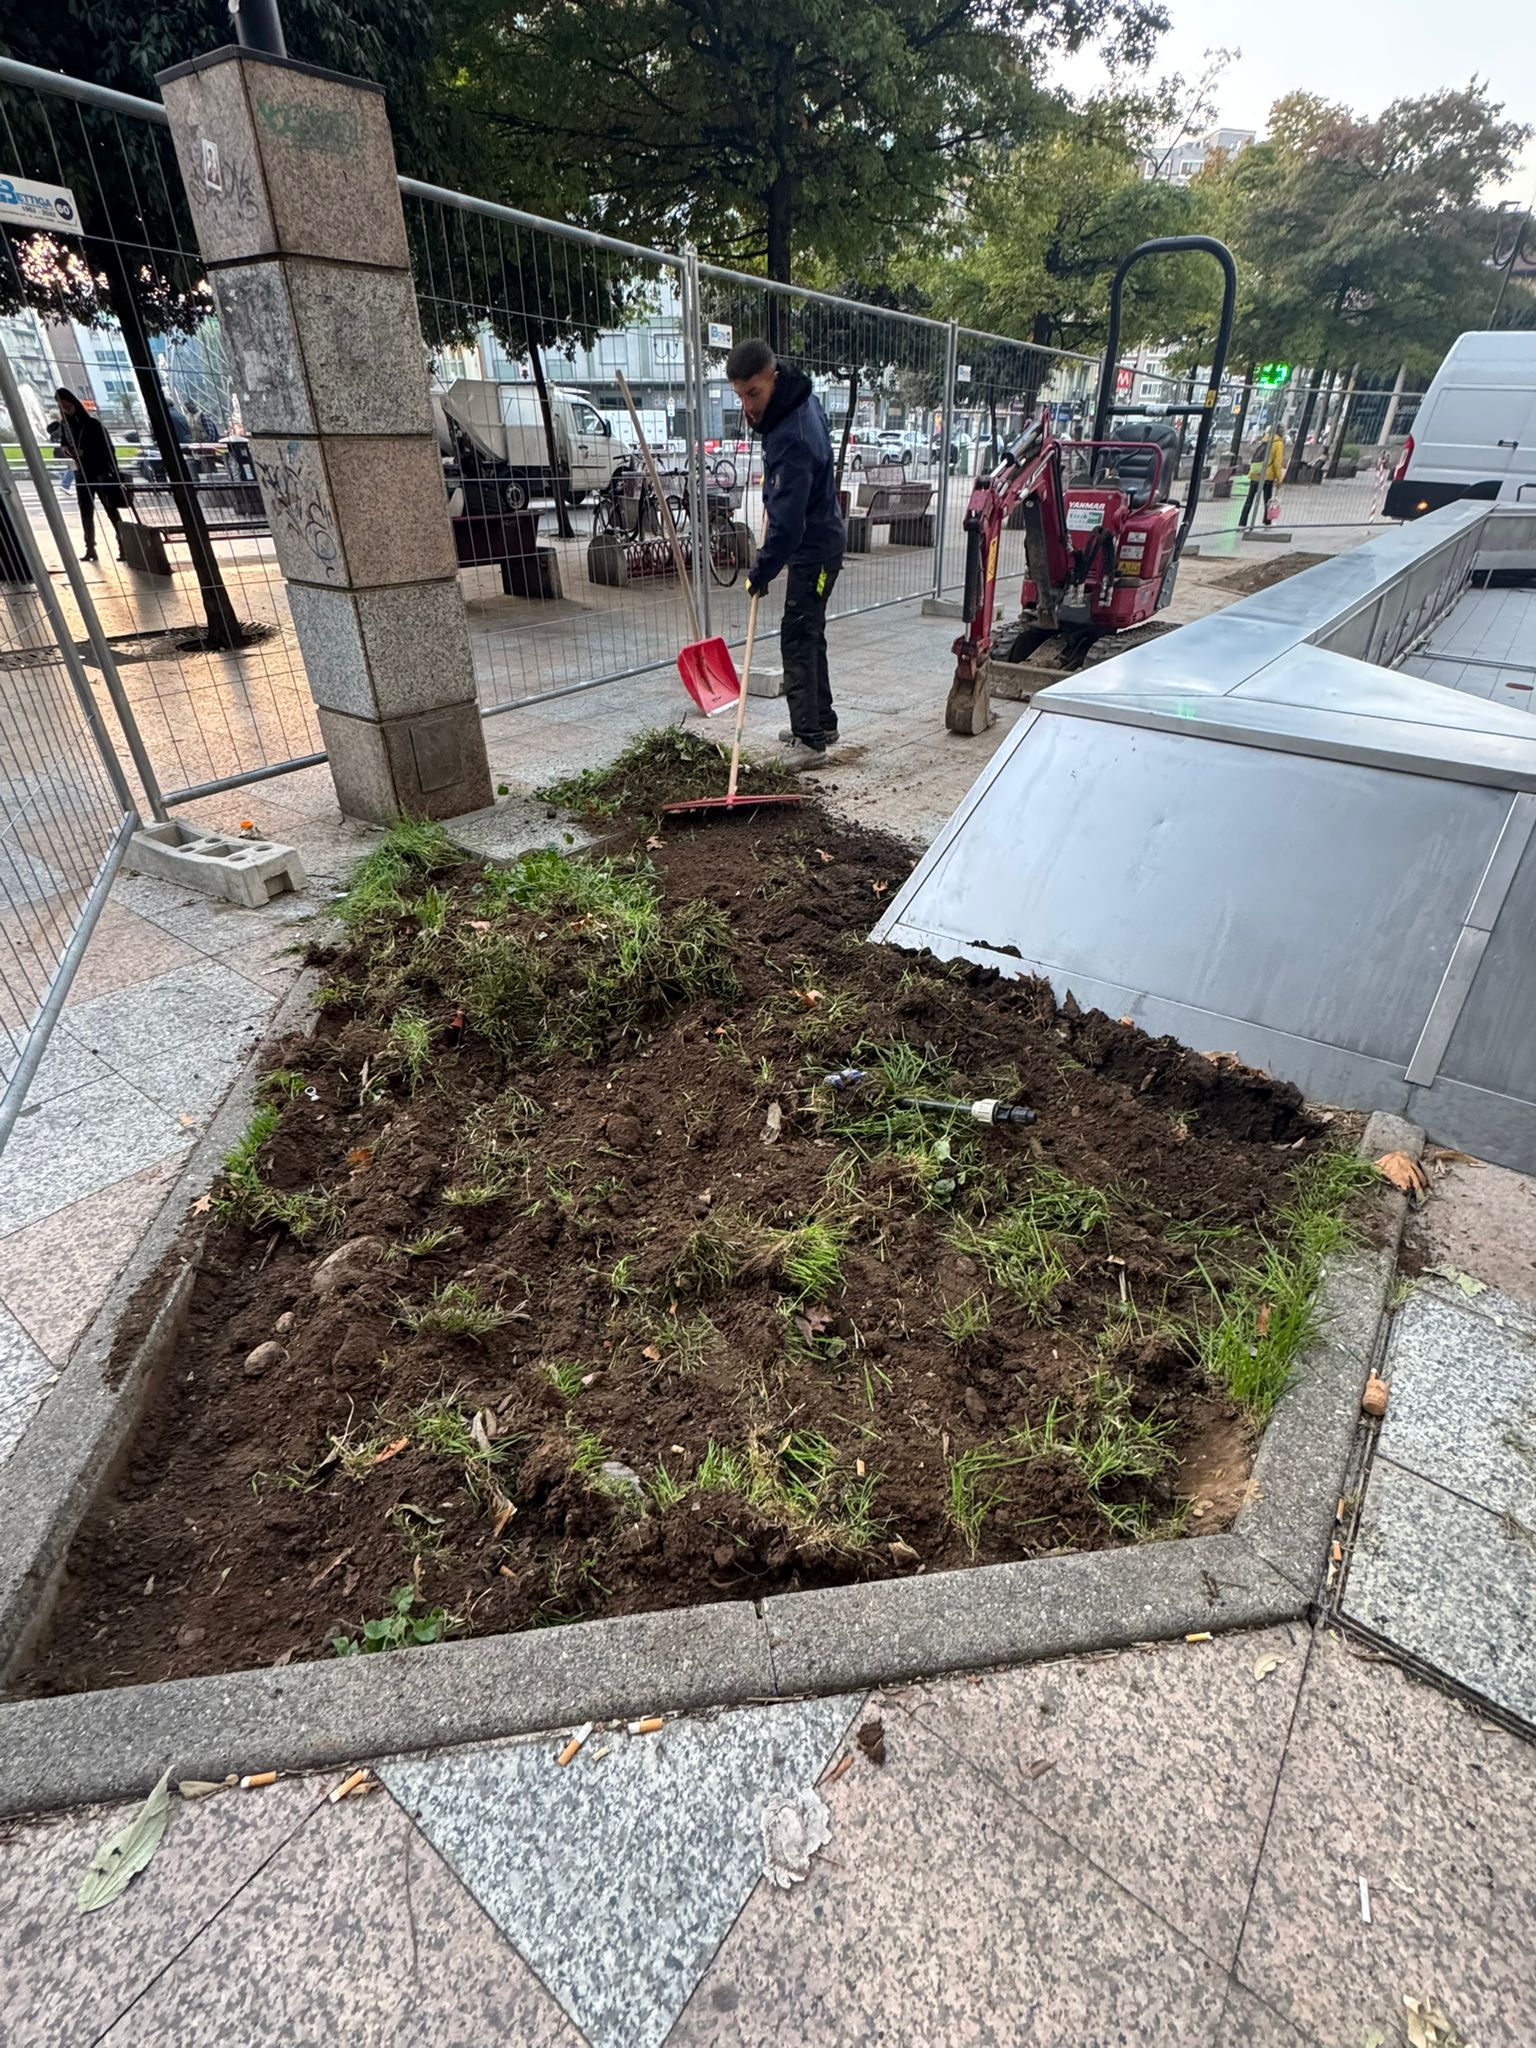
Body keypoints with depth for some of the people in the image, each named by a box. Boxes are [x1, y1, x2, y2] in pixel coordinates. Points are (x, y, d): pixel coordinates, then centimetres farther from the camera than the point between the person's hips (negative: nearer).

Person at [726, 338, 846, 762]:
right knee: (809, 636, 16)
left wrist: (761, 573, -21)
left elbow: (787, 521, -28)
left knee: (797, 640, -12)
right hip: (818, 538, 10)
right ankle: (822, 723, 27)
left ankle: (809, 738, -11)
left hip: (813, 548, -10)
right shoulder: (802, 403, 3)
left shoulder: (792, 439, -27)